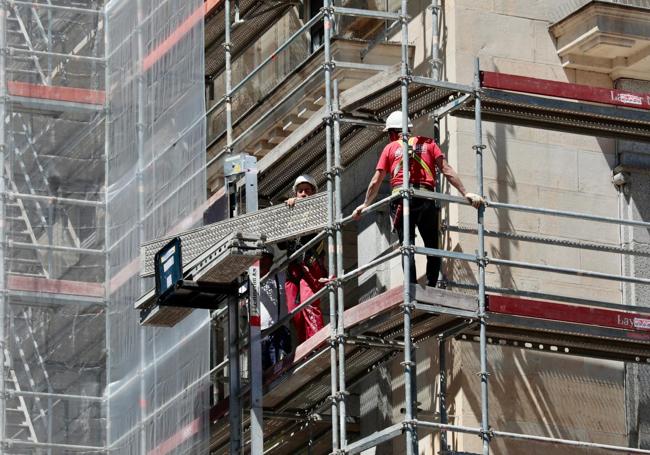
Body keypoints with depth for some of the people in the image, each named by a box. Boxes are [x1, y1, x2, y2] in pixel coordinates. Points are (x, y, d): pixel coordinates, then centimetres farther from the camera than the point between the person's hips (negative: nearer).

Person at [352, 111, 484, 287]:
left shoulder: (390, 148, 17)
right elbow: (447, 170, 8)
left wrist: (365, 205, 29)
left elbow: (375, 182, 17)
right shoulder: (428, 143, 18)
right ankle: (431, 288, -6)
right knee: (432, 247, 5)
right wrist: (465, 193, 6)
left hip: (401, 198, 0)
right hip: (425, 198, 0)